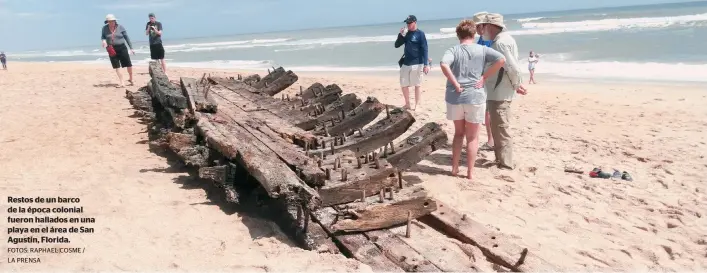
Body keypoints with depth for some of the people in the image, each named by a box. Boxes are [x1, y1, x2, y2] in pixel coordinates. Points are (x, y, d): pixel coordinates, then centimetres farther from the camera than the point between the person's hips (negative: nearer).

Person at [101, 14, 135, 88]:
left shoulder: (120, 27, -6)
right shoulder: (105, 28, -2)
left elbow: (127, 37, -1)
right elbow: (102, 37, 12)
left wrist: (131, 48, -1)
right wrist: (103, 40, -13)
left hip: (122, 48, -1)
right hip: (112, 49, 1)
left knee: (129, 64, 0)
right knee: (117, 67, 1)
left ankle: (131, 79, 24)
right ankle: (121, 83, 7)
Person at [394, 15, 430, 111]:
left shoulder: (420, 34, -6)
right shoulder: (406, 33, 10)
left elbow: (424, 50, -10)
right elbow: (396, 45, 10)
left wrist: (426, 64, -17)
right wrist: (401, 35, -6)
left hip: (417, 64, -6)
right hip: (405, 63, 6)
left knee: (417, 84, 3)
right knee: (403, 85, 9)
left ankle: (417, 105, 11)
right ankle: (407, 104, 23)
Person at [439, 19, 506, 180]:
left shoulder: (453, 50, -1)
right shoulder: (482, 49, 1)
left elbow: (444, 64, -22)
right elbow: (501, 59, -11)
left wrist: (455, 83, -14)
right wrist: (484, 77, -6)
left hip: (455, 97, 1)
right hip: (475, 97, -1)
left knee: (458, 133, 20)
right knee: (472, 137, 11)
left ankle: (454, 168, 23)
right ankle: (470, 172, 15)